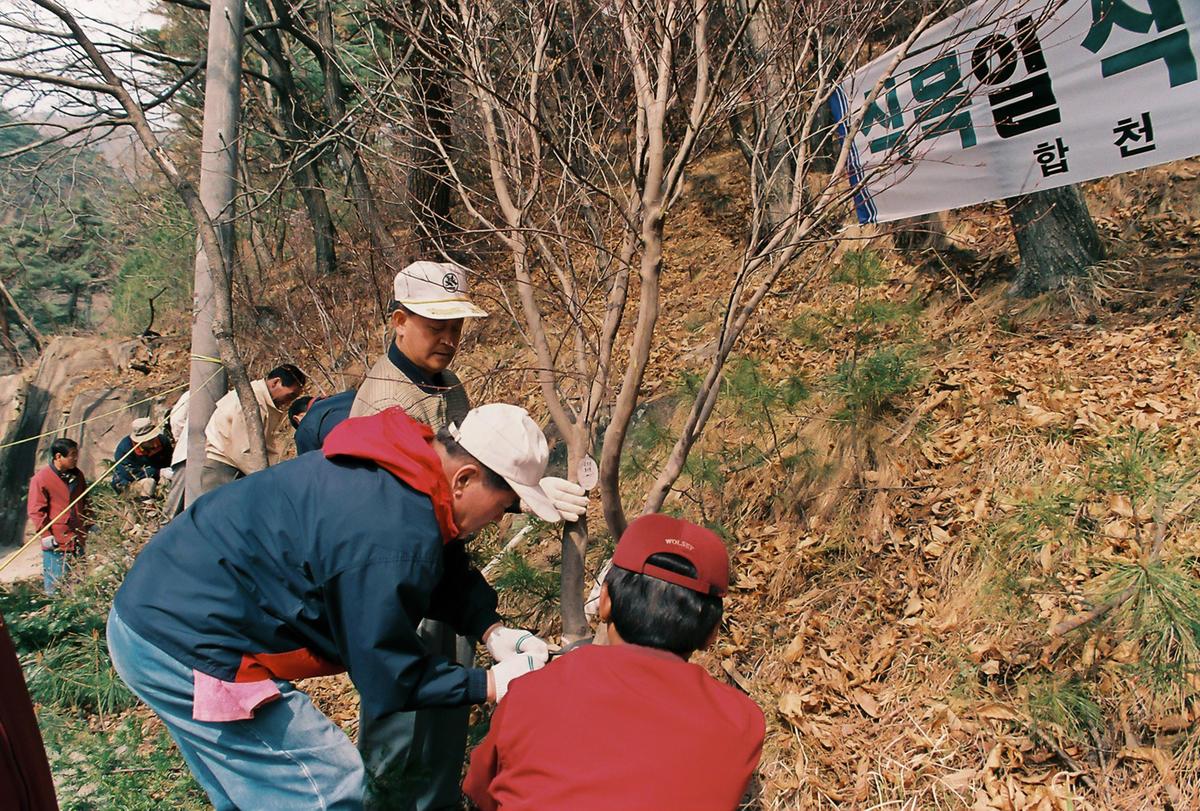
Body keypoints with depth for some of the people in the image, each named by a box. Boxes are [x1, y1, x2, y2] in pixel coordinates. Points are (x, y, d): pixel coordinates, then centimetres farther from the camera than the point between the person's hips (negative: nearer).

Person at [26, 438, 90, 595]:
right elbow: (35, 510, -11)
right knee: (55, 583, -1)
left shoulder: (77, 475, 9)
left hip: (78, 541, 6)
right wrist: (45, 534, -15)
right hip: (56, 542, -6)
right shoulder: (41, 479, -11)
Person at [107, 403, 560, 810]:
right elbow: (389, 681, -19)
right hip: (185, 649, -11)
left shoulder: (409, 468, 0)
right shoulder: (392, 540, -30)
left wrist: (491, 629, 0)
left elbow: (448, 572, 14)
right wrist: (493, 684, -10)